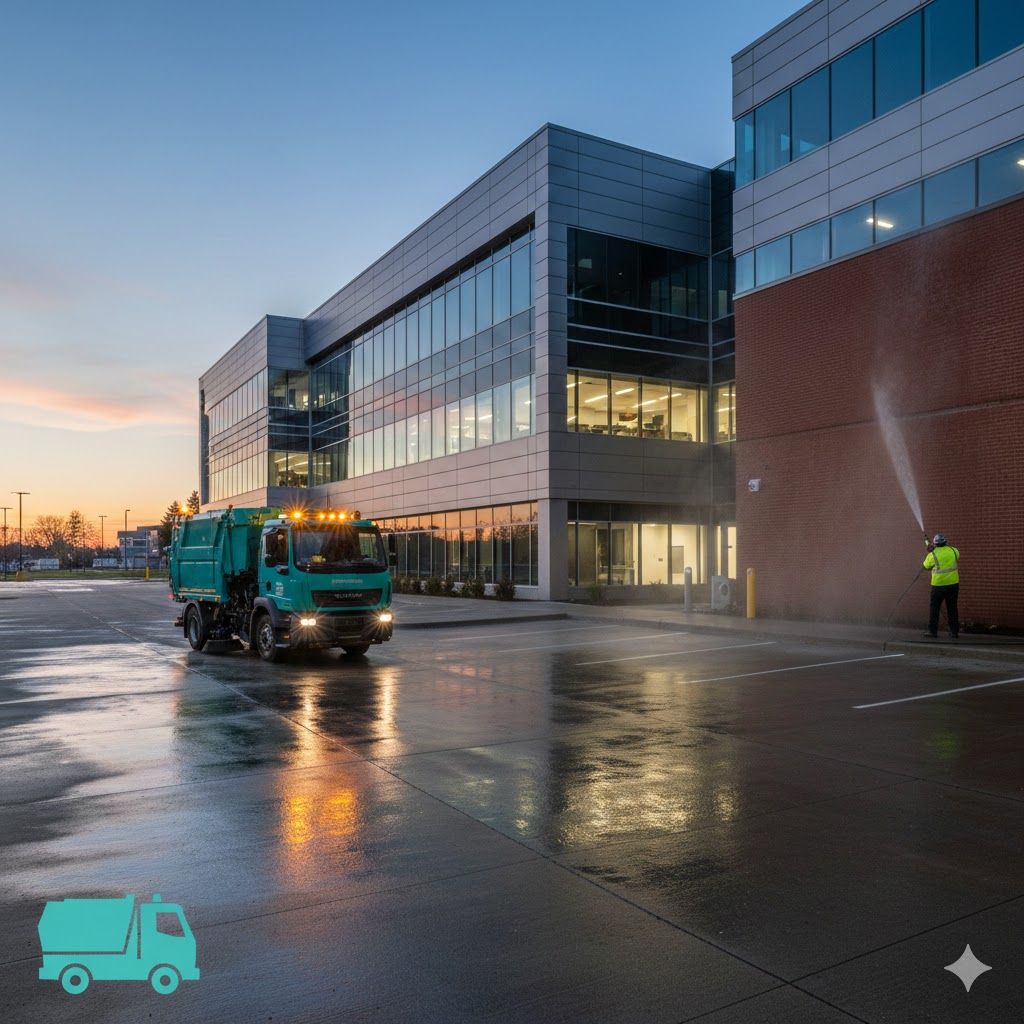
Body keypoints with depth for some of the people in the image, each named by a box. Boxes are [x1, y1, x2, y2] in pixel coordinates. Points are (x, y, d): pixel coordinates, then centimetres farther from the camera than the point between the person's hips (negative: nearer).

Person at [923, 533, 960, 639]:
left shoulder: (932, 554, -10)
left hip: (938, 585, -3)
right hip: (953, 584, 3)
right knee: (952, 608, 11)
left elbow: (926, 566, 7)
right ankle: (954, 631, 14)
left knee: (934, 608, 6)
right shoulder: (953, 551, -1)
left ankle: (933, 631, 5)